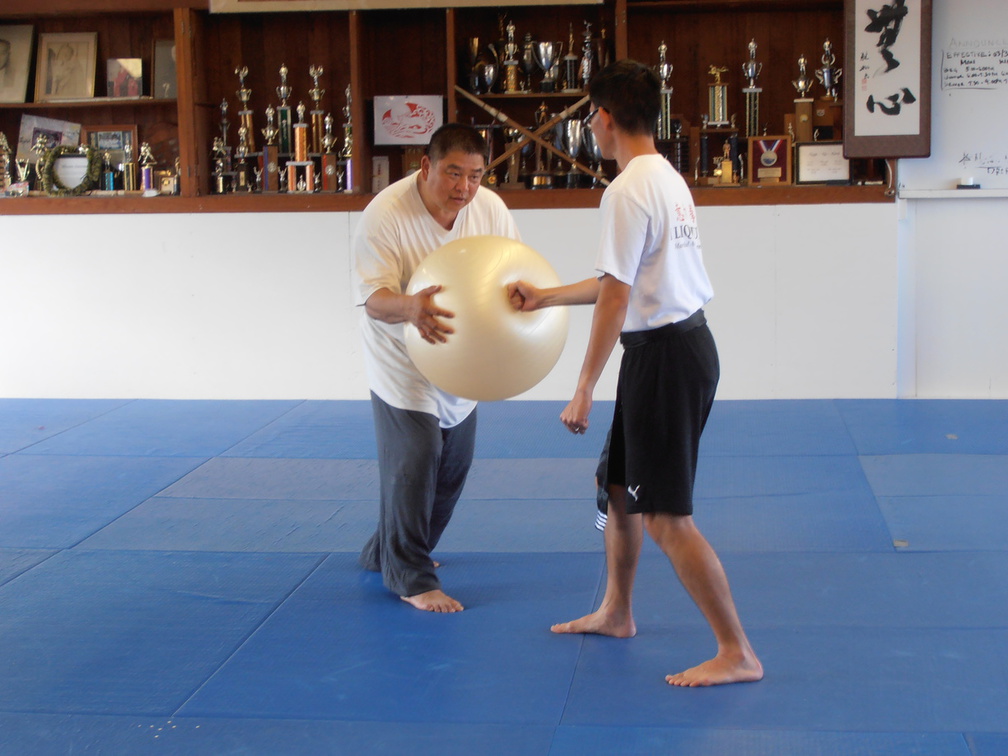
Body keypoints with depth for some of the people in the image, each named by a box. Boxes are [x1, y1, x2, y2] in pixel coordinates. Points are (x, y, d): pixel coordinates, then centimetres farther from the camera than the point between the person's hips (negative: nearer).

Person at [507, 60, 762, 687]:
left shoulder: (627, 191, -17)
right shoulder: (668, 179, 14)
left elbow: (615, 299, -19)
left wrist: (584, 391, -14)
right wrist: (545, 298, 32)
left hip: (664, 354, -10)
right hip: (688, 341, 10)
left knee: (666, 518, -6)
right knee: (620, 488, 23)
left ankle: (738, 653, -1)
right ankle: (616, 612, 39)